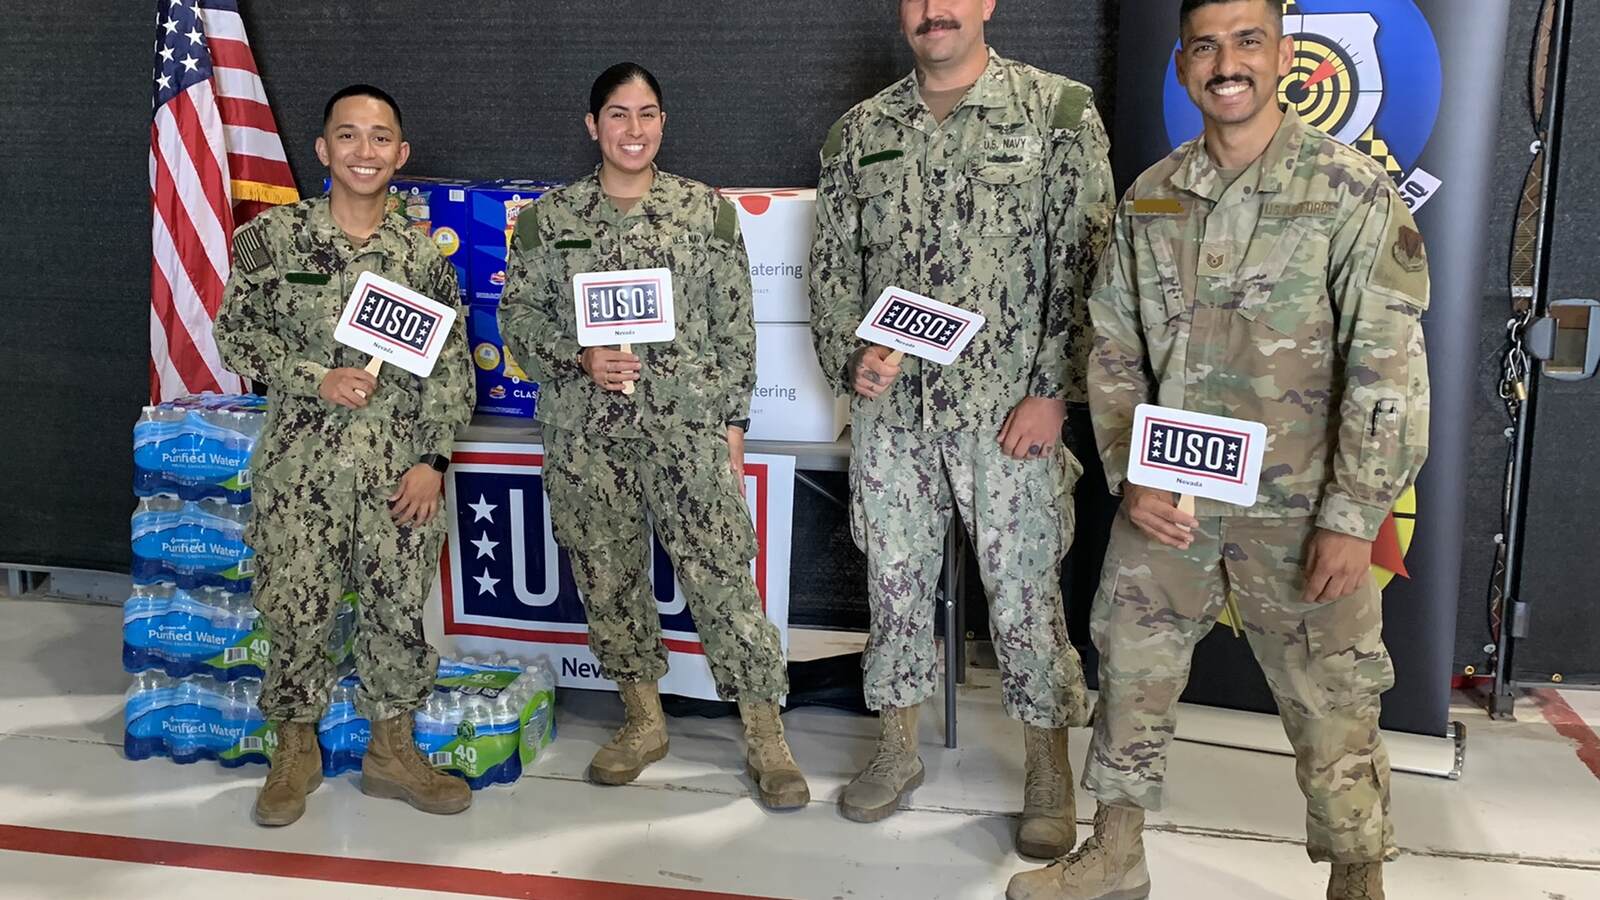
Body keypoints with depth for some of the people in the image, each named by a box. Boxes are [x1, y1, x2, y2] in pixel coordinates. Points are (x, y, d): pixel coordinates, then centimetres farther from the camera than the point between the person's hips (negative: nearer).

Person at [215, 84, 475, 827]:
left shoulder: (422, 254, 4)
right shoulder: (273, 236, -1)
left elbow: (451, 365, 4)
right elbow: (237, 334, 1)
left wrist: (433, 459, -4)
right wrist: (317, 379, -13)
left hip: (400, 465, 2)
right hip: (301, 461, -1)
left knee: (399, 608, 7)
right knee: (295, 606, 2)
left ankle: (391, 749, 24)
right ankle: (297, 747, 24)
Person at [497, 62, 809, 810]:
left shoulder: (706, 209, 3)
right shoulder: (548, 216, 5)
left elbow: (735, 326, 4)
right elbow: (517, 315, 6)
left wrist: (734, 420, 1)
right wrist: (578, 358, -11)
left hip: (689, 424, -2)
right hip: (585, 431, 2)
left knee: (721, 572, -6)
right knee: (607, 573, 9)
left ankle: (765, 737, 5)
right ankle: (644, 721, 27)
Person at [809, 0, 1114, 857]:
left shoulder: (1059, 110, -2)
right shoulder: (859, 130, 8)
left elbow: (1086, 261, -6)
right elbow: (831, 263, 11)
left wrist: (1052, 391, -11)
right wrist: (850, 357, -5)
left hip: (1009, 407, -3)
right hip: (889, 406, 3)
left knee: (1024, 588, 4)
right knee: (894, 580, 11)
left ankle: (1048, 769, 21)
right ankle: (897, 747, 29)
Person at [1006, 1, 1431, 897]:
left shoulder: (1355, 194, -9)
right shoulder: (1150, 199, 4)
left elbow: (1389, 374, -11)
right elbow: (1115, 352, 8)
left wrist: (1352, 520, -14)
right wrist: (1131, 479, -2)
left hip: (1301, 510, -4)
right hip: (1168, 500, 4)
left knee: (1331, 706, 6)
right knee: (1132, 673, 14)